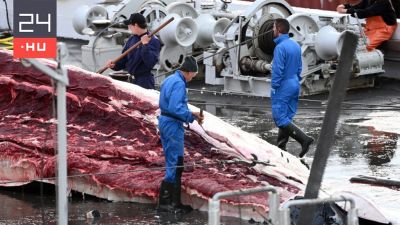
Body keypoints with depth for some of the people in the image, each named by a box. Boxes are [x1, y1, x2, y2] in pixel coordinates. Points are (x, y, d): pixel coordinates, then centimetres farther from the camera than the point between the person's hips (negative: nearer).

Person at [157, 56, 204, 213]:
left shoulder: (169, 80, 14)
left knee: (172, 163, 14)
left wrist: (190, 114, 13)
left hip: (164, 122, 10)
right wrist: (192, 116, -13)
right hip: (173, 125, -10)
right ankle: (165, 202, -5)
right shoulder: (179, 84, -17)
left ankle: (174, 201, 17)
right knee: (175, 164, -6)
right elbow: (175, 109, -25)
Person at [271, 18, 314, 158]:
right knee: (286, 117, 13)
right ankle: (281, 146, 17)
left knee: (280, 119, -7)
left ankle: (304, 139, -18)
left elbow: (278, 70, -20)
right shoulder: (296, 46, 9)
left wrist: (274, 87, -12)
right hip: (294, 85, 9)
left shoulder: (280, 47, -19)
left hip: (282, 88, -9)